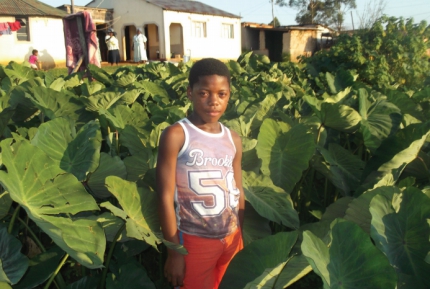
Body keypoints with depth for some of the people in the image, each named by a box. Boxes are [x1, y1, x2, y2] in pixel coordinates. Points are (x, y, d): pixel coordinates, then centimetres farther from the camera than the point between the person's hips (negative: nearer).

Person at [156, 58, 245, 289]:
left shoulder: (233, 140, 1)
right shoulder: (175, 135, -14)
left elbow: (238, 193, 8)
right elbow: (165, 197, -13)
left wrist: (243, 238, 11)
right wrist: (174, 251, -11)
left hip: (232, 239, 5)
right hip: (194, 241, -5)